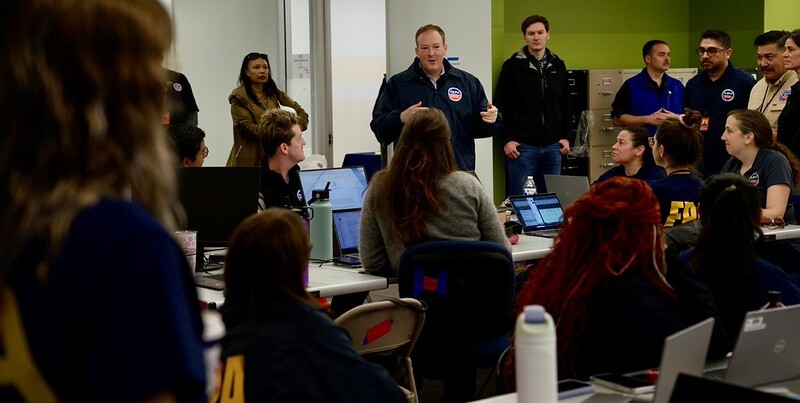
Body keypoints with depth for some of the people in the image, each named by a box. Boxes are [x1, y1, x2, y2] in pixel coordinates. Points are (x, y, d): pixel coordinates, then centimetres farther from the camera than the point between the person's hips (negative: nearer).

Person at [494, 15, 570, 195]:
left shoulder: (558, 66, 11)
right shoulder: (512, 66, -1)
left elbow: (565, 106, 15)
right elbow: (500, 106, -3)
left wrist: (566, 136, 8)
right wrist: (506, 139, -8)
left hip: (552, 146, 4)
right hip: (523, 145, -4)